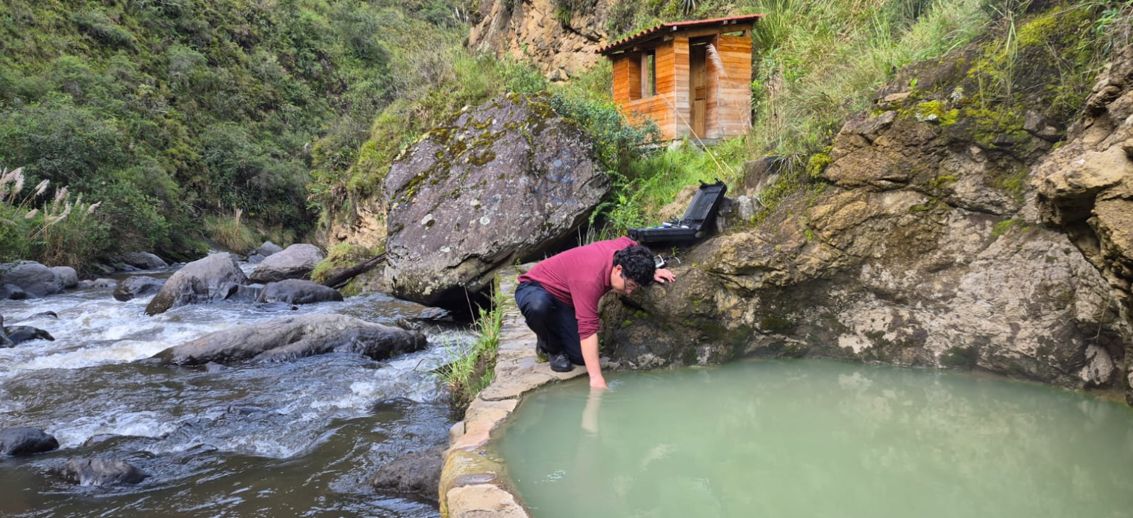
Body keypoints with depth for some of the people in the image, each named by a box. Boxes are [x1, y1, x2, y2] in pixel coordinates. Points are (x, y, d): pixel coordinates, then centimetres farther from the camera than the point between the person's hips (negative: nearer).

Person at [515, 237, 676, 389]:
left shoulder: (627, 249, -16)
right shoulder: (589, 279, -39)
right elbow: (588, 328, -41)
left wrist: (652, 271, -3)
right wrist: (596, 377, -43)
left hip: (562, 299, 7)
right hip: (534, 289, -6)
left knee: (581, 357, -13)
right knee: (539, 306, -44)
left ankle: (554, 337, 19)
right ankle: (551, 348, -12)